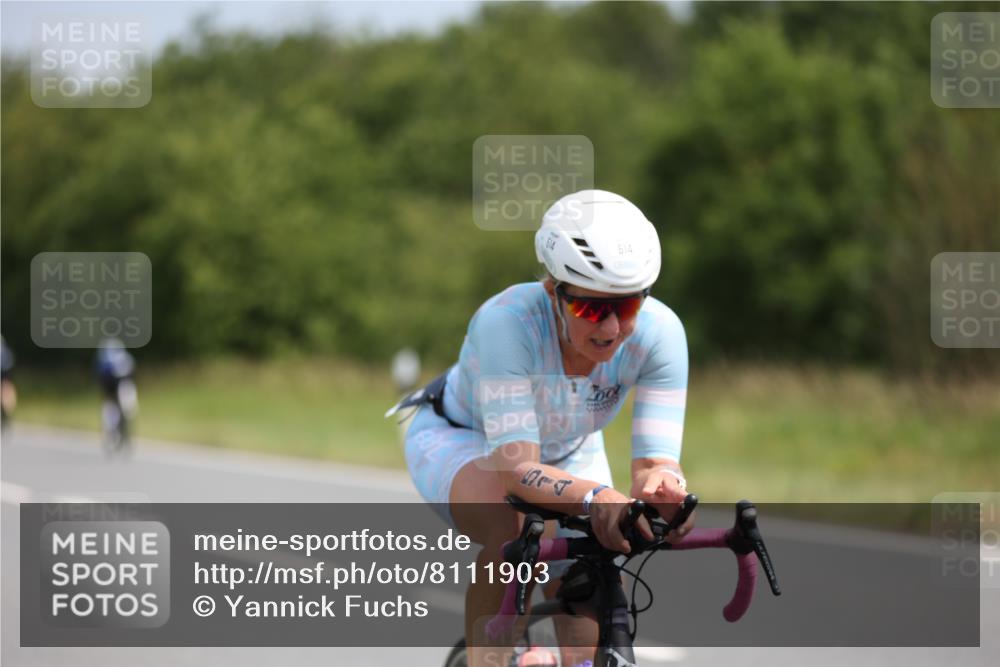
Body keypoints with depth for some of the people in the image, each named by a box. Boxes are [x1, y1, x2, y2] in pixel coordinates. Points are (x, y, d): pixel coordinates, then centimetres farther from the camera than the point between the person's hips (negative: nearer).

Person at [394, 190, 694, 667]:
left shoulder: (658, 332, -32)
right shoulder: (506, 323, -41)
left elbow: (656, 460, -35)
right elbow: (518, 469, -46)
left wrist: (662, 488, -61)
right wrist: (595, 498, -67)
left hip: (566, 451, 4)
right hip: (460, 437, -4)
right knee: (513, 533, -36)